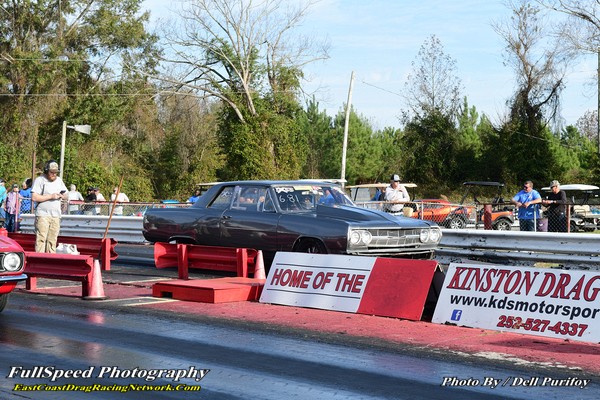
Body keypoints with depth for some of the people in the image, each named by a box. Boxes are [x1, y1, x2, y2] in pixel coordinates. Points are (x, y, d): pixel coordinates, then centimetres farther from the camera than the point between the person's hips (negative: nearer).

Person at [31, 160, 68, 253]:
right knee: (41, 239, -10)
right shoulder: (40, 180, -3)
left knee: (52, 240, 4)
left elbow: (65, 196, 22)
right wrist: (50, 196, -14)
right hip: (43, 215, -5)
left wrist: (61, 196, -2)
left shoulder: (59, 180, 17)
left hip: (56, 215, 5)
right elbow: (34, 197, -13)